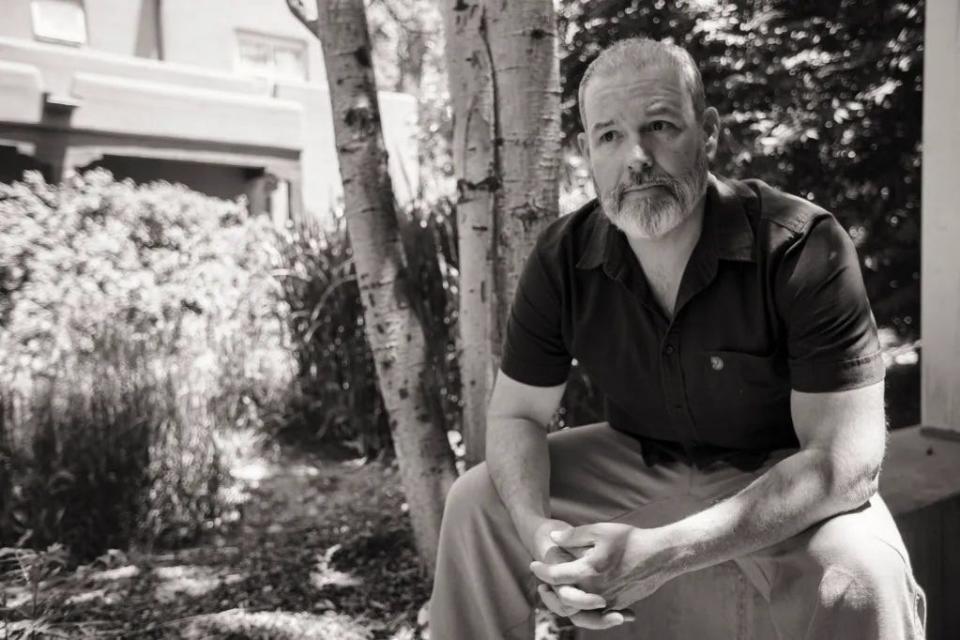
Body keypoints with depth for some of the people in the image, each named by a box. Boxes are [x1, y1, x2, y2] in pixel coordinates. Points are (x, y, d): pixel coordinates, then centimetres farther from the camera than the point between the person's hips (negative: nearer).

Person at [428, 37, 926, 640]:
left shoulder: (803, 248, -26)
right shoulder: (563, 257, -12)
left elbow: (845, 458, -28)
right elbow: (516, 415, -5)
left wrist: (665, 551, -40)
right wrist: (537, 530, -29)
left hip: (782, 476, -4)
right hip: (640, 462, 4)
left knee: (857, 582, -34)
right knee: (477, 501, -6)